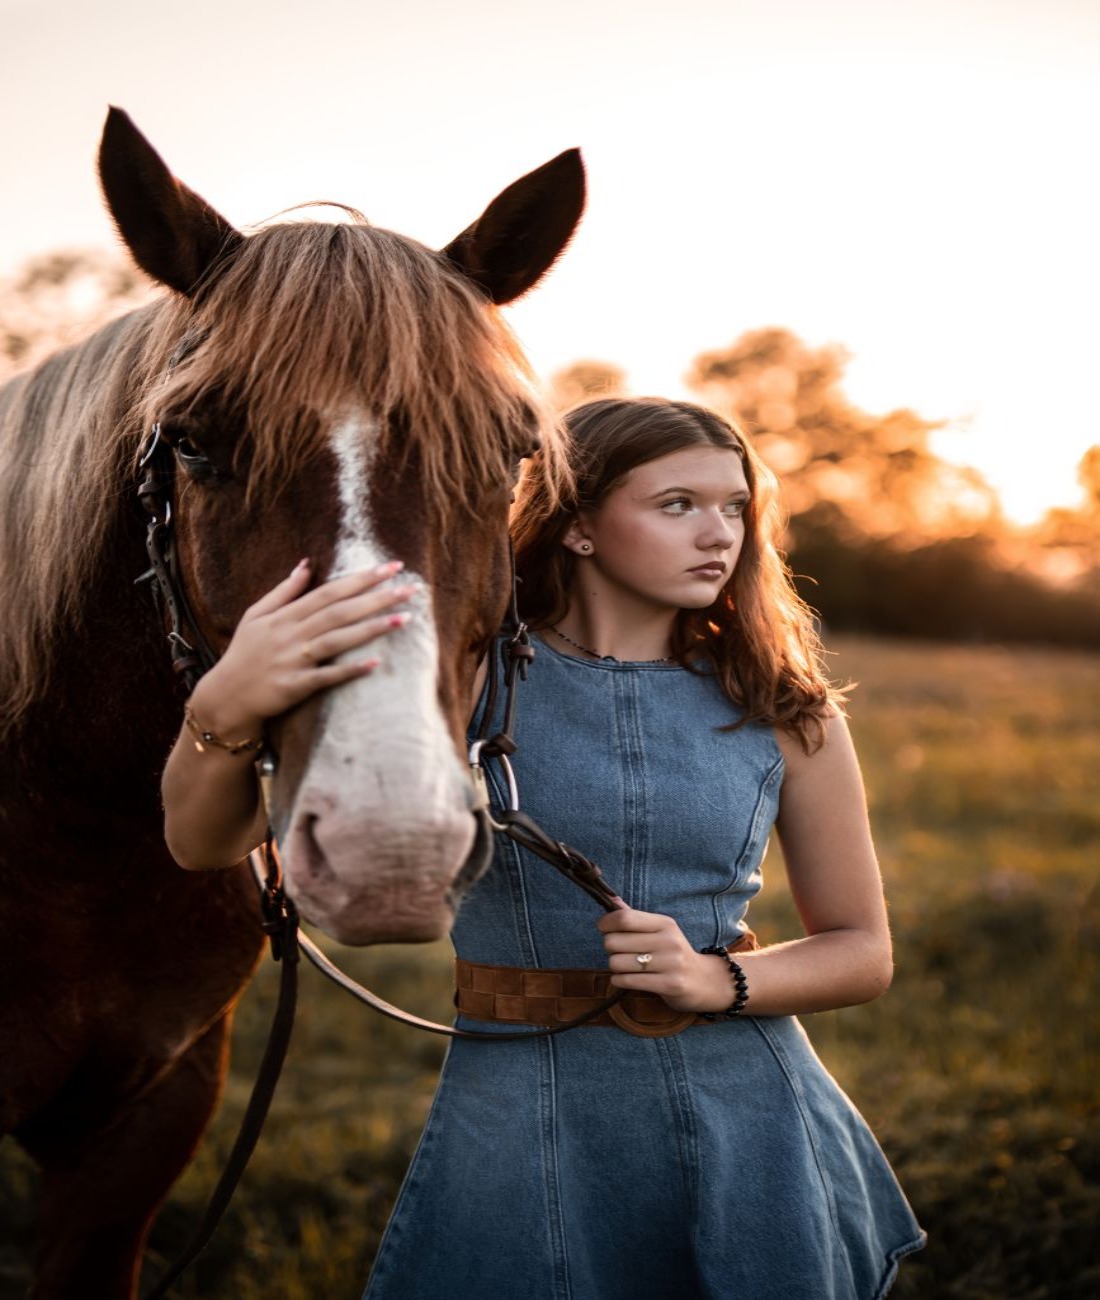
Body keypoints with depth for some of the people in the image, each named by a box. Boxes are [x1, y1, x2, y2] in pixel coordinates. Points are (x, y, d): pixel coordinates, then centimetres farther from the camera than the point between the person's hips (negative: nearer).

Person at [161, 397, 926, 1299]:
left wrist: (718, 980, -13)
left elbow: (863, 952, 7)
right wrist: (229, 704, -38)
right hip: (519, 1118, -2)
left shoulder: (783, 712, -2)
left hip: (746, 1121, 2)